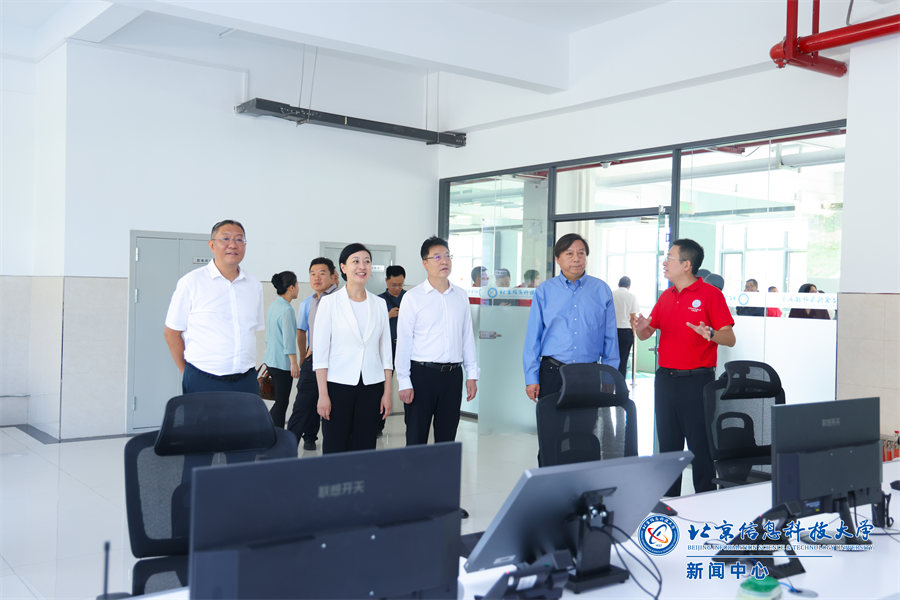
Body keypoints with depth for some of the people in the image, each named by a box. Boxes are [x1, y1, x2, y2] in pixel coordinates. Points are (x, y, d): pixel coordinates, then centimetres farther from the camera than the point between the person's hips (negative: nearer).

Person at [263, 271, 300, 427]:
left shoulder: (272, 307, 12)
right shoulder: (287, 310, -17)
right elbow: (288, 338, -20)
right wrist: (294, 362, -16)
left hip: (270, 360, 9)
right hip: (283, 363, -9)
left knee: (281, 401, 15)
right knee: (281, 403, -3)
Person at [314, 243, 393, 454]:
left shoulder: (379, 304, 8)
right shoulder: (329, 302, -1)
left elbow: (385, 351, 10)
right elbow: (320, 352, -4)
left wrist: (387, 392, 6)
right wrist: (323, 394, -9)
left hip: (371, 386, 3)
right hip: (339, 383, -3)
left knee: (365, 448, 5)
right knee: (335, 449, 0)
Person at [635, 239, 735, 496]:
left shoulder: (710, 294, -6)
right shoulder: (666, 296, 13)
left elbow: (730, 339, -10)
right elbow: (646, 334, 16)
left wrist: (710, 334, -30)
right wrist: (641, 326, -7)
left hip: (696, 380, -6)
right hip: (665, 379, 6)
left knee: (700, 446, -1)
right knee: (668, 444, 11)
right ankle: (667, 501, 21)